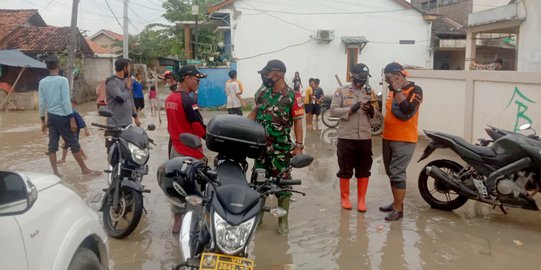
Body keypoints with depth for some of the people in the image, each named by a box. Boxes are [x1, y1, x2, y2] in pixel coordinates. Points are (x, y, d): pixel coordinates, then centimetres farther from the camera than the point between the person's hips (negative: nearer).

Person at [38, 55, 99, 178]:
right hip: (62, 116, -5)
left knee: (52, 145, 8)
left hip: (51, 116, 5)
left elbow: (42, 103, 6)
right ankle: (84, 169, 10)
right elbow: (66, 101, -15)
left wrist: (43, 120, 13)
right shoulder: (62, 80, -11)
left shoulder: (42, 82, 4)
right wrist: (72, 119, -13)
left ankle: (55, 172, 9)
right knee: (73, 144, 2)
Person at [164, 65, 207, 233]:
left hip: (175, 149, 9)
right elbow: (200, 129, -22)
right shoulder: (188, 101, -20)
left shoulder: (169, 98, 7)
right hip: (190, 152, -8)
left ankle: (177, 222, 25)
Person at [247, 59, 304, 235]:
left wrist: (298, 146, -12)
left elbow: (298, 122, -9)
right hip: (260, 145, 6)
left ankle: (283, 220, 14)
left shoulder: (292, 97, -10)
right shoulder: (262, 92, 6)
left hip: (281, 148, -5)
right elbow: (255, 112, 17)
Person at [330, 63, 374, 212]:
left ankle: (361, 199, 21)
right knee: (345, 169, 7)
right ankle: (344, 197, 23)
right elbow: (333, 111, -9)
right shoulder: (342, 91, -1)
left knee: (364, 170, 9)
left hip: (365, 138, 3)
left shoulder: (369, 93, 10)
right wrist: (350, 109, -20)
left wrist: (372, 111, -10)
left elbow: (376, 116, 13)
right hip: (346, 137, -3)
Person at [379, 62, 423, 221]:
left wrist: (398, 90, -20)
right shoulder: (392, 90, 13)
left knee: (397, 173, -9)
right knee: (391, 173, 14)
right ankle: (396, 203, 27)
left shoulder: (414, 90, -9)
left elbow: (408, 110, -24)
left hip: (404, 140, -8)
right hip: (388, 138, 8)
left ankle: (399, 209, -1)